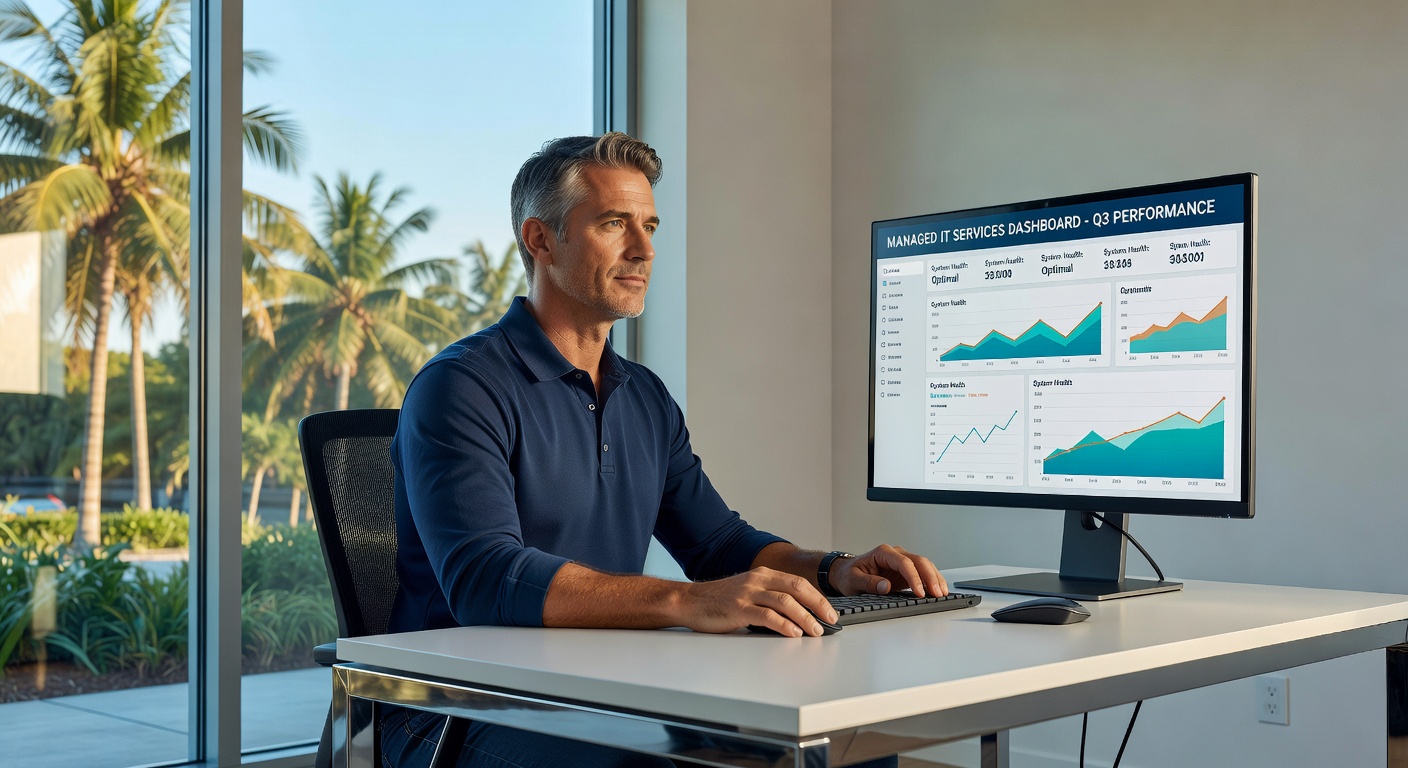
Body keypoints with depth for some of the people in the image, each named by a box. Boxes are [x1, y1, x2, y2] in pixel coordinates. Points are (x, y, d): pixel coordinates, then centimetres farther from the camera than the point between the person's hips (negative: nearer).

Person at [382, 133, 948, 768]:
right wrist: (689, 602, -37)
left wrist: (834, 571, -1)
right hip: (466, 716, -7)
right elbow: (483, 579, -25)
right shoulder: (460, 388, -11)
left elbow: (719, 541, 20)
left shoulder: (647, 400, 16)